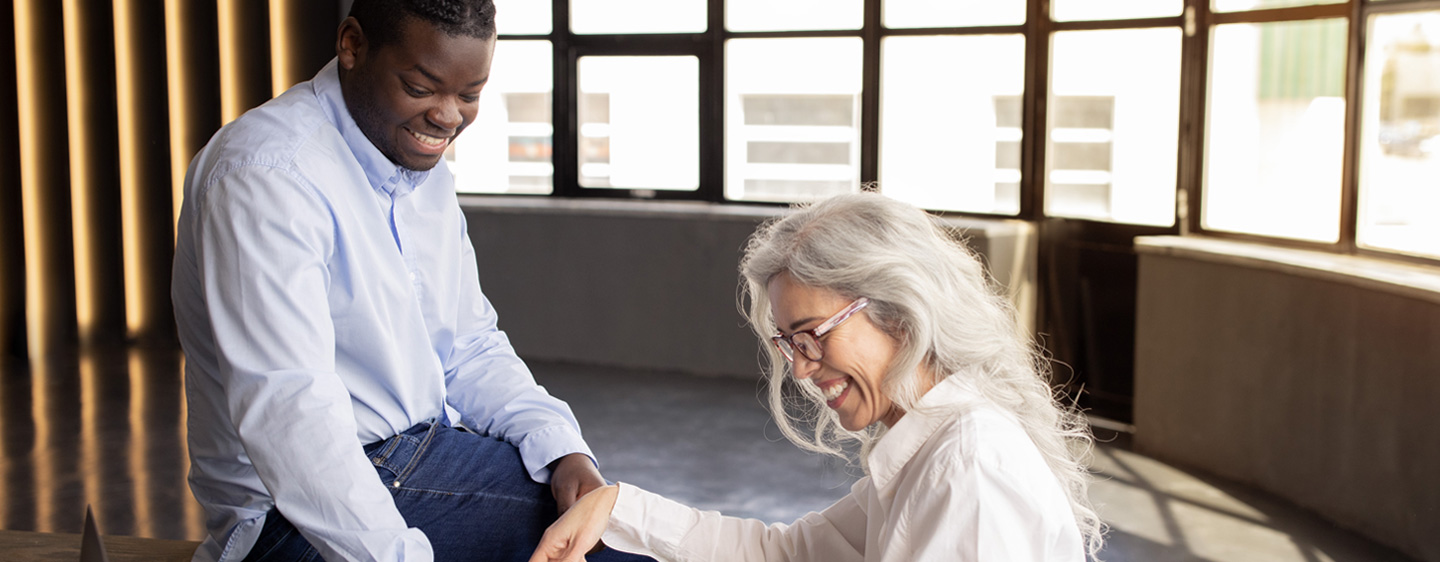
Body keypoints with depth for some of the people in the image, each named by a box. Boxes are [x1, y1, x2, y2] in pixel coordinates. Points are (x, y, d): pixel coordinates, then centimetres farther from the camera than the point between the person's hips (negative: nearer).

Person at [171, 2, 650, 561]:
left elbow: (470, 348, 12)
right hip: (297, 512, -8)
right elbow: (285, 408, -30)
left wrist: (561, 450, -6)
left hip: (424, 452, 8)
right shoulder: (265, 175, -20)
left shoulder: (426, 170, 9)